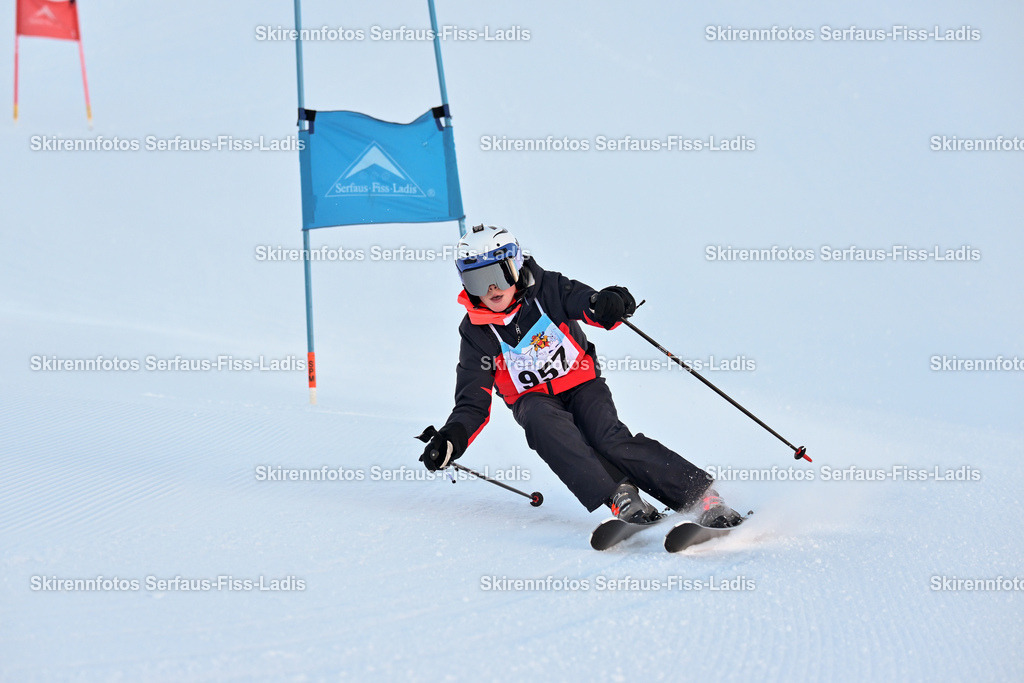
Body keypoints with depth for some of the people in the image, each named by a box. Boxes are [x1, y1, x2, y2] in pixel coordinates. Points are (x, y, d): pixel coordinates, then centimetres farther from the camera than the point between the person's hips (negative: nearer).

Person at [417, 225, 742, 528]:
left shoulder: (546, 290, -8)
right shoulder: (476, 332, -5)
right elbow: (473, 402, -7)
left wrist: (606, 306, -46)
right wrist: (452, 437, -26)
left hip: (581, 384, -1)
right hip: (533, 399, 1)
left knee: (610, 439, -28)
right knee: (543, 421, -34)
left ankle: (701, 496, -30)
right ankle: (619, 498, -43)